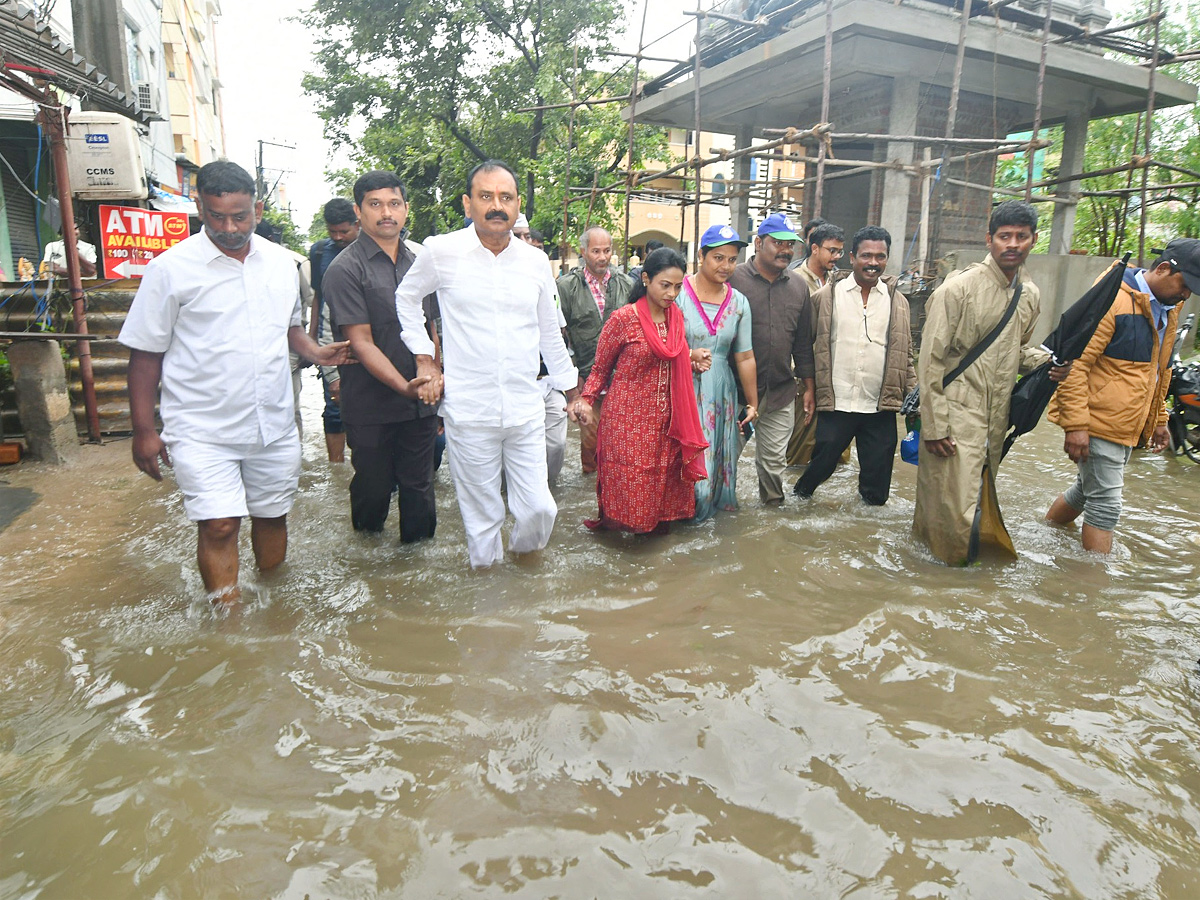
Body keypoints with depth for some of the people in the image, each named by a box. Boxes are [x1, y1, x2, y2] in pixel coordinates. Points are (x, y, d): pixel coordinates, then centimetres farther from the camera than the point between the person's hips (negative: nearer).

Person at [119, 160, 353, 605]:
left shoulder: (281, 262, 6)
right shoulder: (171, 269, -6)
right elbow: (146, 354, -3)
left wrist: (316, 352, 0)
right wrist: (144, 430, -5)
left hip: (275, 423, 4)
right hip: (202, 430, -4)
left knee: (272, 515, 14)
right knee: (219, 525, -10)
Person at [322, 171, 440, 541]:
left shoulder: (416, 262, 10)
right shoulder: (345, 269, -8)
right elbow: (361, 342, -15)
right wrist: (403, 385, -25)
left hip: (421, 402, 4)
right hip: (371, 407, -4)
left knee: (418, 487, 10)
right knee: (374, 486, 10)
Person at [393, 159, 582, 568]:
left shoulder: (535, 261, 5)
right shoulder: (441, 251, -3)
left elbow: (550, 334, 15)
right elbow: (406, 298, 15)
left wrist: (573, 393, 18)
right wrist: (424, 360, 8)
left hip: (526, 411, 2)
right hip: (469, 412, -2)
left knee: (539, 509, 3)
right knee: (481, 517, 7)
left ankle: (521, 552, 36)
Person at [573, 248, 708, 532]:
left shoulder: (676, 317, 7)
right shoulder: (623, 319, -10)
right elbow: (600, 369, -2)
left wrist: (693, 358, 4)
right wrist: (586, 399, -16)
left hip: (666, 420, 5)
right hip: (629, 419, -5)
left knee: (664, 484, 9)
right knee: (630, 486, -1)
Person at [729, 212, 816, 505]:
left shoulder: (799, 286, 10)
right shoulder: (734, 279, -6)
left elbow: (803, 343, 15)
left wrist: (808, 387, 14)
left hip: (781, 392, 4)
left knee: (774, 459, 11)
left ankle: (773, 504, 27)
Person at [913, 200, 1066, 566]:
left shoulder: (1030, 295, 10)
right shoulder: (959, 287, -10)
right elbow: (931, 360, -11)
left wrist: (1046, 362, 2)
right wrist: (934, 425, -15)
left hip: (997, 417, 7)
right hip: (956, 414, -7)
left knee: (979, 498, 15)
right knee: (955, 509, -8)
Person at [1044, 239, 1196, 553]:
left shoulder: (1167, 310, 14)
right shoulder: (1113, 301, -16)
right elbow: (1075, 364, -21)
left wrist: (1158, 420, 25)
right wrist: (1075, 425, -24)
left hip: (1127, 427, 9)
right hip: (1098, 424, -9)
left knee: (1088, 490, 19)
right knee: (1105, 505, -5)